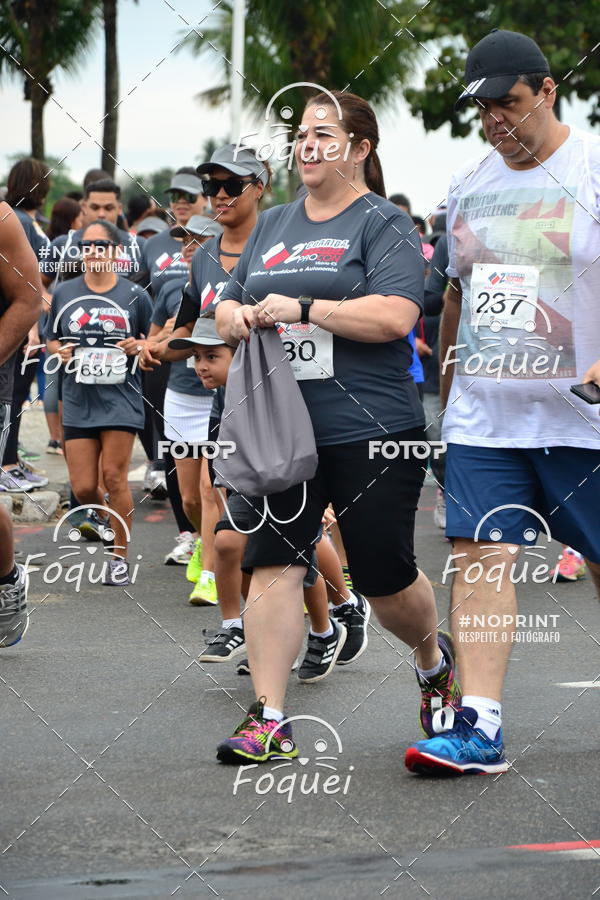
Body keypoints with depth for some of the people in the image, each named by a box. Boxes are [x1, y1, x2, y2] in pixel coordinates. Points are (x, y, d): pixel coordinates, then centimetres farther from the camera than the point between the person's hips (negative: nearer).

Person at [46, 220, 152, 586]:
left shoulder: (135, 295, 0)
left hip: (121, 399, -3)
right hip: (78, 401, 3)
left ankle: (119, 558, 4)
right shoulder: (65, 294, 6)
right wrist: (60, 350, -5)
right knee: (83, 487, 0)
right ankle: (106, 523, 33)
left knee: (114, 476, -7)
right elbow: (52, 339, 17)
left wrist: (139, 346, -12)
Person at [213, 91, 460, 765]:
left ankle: (434, 660, 33)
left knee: (385, 577, 2)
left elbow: (395, 316, -17)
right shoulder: (272, 226, 17)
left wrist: (302, 309, -18)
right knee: (272, 565, -5)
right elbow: (225, 309, 23)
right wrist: (238, 317, -1)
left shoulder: (383, 224, -3)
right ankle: (268, 721, -3)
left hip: (370, 431, -5)